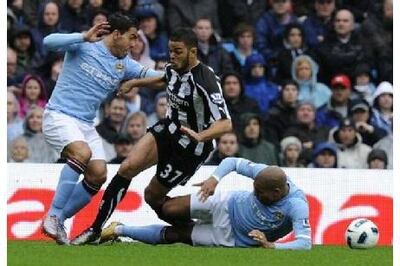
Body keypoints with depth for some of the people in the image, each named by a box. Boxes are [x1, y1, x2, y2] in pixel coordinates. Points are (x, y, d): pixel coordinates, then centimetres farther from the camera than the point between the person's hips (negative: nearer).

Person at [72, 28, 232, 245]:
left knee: (153, 196, 0)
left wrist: (200, 136, -49)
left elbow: (225, 124, -32)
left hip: (191, 147, -6)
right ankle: (95, 230, -11)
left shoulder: (206, 82, -26)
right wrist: (135, 83, 32)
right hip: (168, 130, 7)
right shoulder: (174, 69, -3)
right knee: (128, 167, -14)